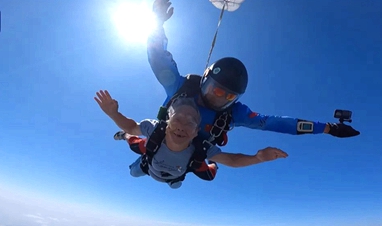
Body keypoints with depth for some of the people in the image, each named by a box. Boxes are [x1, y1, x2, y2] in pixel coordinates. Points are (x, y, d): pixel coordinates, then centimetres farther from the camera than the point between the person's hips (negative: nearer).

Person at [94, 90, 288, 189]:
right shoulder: (155, 129, -48)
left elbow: (231, 160, -39)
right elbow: (130, 127, -30)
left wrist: (258, 158, -58)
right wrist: (113, 113, -50)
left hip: (174, 177, 1)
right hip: (149, 167, -1)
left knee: (176, 184, 39)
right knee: (134, 172, 33)